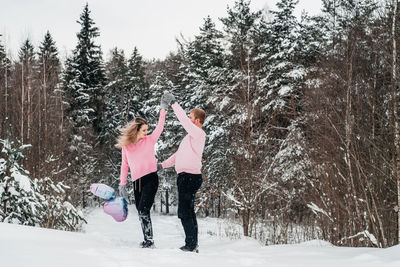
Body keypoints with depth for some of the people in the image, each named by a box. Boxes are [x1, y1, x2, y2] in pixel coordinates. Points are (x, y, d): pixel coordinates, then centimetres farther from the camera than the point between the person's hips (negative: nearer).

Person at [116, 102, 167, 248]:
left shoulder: (149, 140, 6)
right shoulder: (126, 146, 9)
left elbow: (159, 127, 9)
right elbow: (124, 165, 14)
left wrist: (163, 110, 6)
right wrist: (122, 184, 11)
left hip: (150, 178, -3)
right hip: (137, 182, 3)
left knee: (143, 210, -16)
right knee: (141, 212, 6)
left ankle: (149, 239, -11)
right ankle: (147, 241, 15)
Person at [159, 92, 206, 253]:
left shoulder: (198, 134, -9)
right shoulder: (191, 136, 22)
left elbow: (183, 120, -22)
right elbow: (179, 155, 28)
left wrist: (173, 103, -18)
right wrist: (163, 165, 23)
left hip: (190, 177, -10)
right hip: (186, 177, 10)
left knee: (184, 212, -9)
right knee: (188, 212, 12)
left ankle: (191, 244, -6)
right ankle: (193, 245, 16)